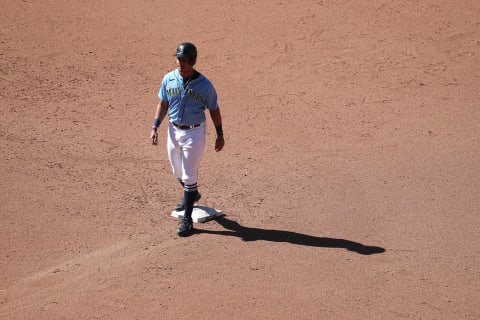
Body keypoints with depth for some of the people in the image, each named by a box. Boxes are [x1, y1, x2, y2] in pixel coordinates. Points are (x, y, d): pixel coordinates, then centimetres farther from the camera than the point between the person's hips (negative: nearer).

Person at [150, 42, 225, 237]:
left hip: (194, 133, -5)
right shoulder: (169, 79, -4)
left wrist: (220, 134, -1)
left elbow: (214, 110, -3)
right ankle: (192, 195, 51)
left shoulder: (204, 85, -14)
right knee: (178, 172, 21)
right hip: (174, 130, 5)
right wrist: (155, 127, -3)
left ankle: (187, 219, 2)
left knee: (189, 175, -5)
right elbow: (163, 104, 6)